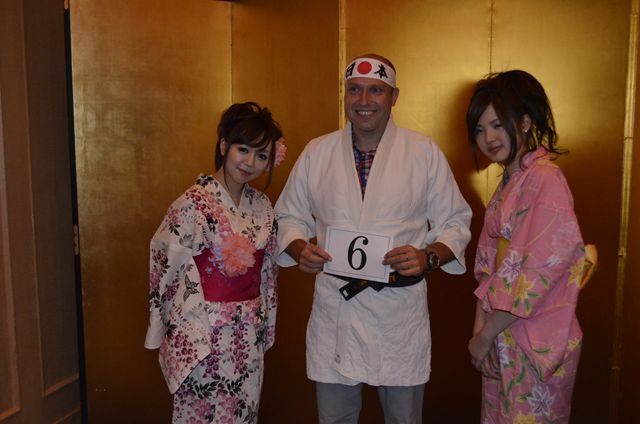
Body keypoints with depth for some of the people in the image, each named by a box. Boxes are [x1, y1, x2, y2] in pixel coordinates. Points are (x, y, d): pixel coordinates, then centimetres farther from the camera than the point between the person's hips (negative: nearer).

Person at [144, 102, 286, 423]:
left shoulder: (262, 205, 3)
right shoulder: (194, 204, -16)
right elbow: (168, 270, -10)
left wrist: (263, 325, 13)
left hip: (249, 336, 6)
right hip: (204, 336, -5)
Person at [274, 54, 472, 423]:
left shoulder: (425, 152, -2)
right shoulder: (316, 152, 4)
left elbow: (455, 223, 3)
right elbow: (290, 217, 12)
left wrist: (428, 257, -16)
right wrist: (300, 249, -9)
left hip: (401, 313, -1)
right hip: (333, 311, 2)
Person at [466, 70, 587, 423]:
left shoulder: (546, 181, -17)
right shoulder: (508, 183, 9)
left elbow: (536, 275, -20)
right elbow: (489, 264, 8)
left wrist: (485, 336, -11)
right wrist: (480, 328, -1)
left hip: (537, 343, -8)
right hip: (501, 337, 8)